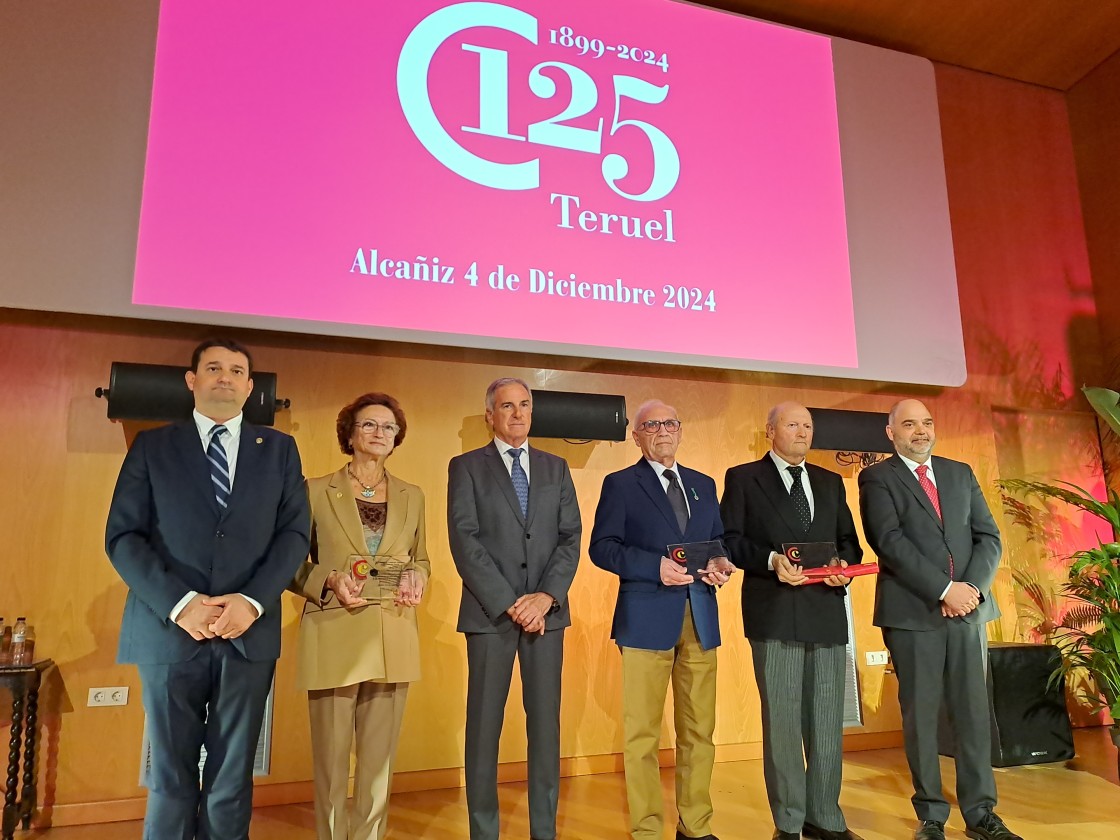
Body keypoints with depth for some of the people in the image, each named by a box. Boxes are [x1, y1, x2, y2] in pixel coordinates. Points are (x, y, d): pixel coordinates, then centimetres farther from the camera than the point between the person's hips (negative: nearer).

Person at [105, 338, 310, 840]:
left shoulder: (279, 449, 10)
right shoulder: (152, 446, 7)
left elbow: (294, 532, 3)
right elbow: (123, 536, 0)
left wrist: (253, 601, -12)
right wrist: (179, 603, -13)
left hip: (249, 632, 1)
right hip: (169, 630, 0)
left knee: (232, 779, 9)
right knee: (170, 777, 9)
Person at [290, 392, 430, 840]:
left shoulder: (413, 496, 10)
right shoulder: (317, 491, 0)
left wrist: (416, 577, -4)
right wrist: (329, 581, -15)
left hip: (393, 640, 3)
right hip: (334, 637, -3)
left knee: (380, 757, 10)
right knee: (331, 757, 6)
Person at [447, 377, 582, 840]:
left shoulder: (556, 468, 12)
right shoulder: (466, 467, 3)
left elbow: (571, 538, 5)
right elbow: (465, 542, -6)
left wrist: (547, 596, -10)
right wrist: (509, 603, -12)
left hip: (546, 611, 3)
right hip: (490, 612, -2)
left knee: (545, 721, 7)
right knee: (484, 724, 4)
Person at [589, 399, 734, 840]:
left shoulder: (704, 484, 17)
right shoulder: (620, 484, 2)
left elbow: (720, 540, 19)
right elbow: (602, 548, -5)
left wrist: (721, 564, -3)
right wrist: (655, 566, -17)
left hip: (700, 618, 5)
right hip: (647, 618, -4)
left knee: (700, 729, 10)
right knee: (642, 731, 2)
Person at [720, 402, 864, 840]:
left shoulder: (830, 482, 17)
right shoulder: (743, 478, 3)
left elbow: (848, 540, 16)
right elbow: (730, 539, -4)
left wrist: (844, 565, -5)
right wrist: (771, 560, -18)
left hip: (827, 612, 4)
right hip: (774, 615, -4)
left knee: (828, 721, 10)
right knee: (782, 720, 4)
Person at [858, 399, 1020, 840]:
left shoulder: (961, 472, 14)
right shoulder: (877, 478, -1)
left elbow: (989, 537, 8)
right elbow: (890, 542, -12)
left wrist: (973, 587, -8)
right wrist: (945, 589, -17)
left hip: (969, 608, 4)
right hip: (913, 612, -4)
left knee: (974, 712, 7)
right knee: (921, 714, 4)